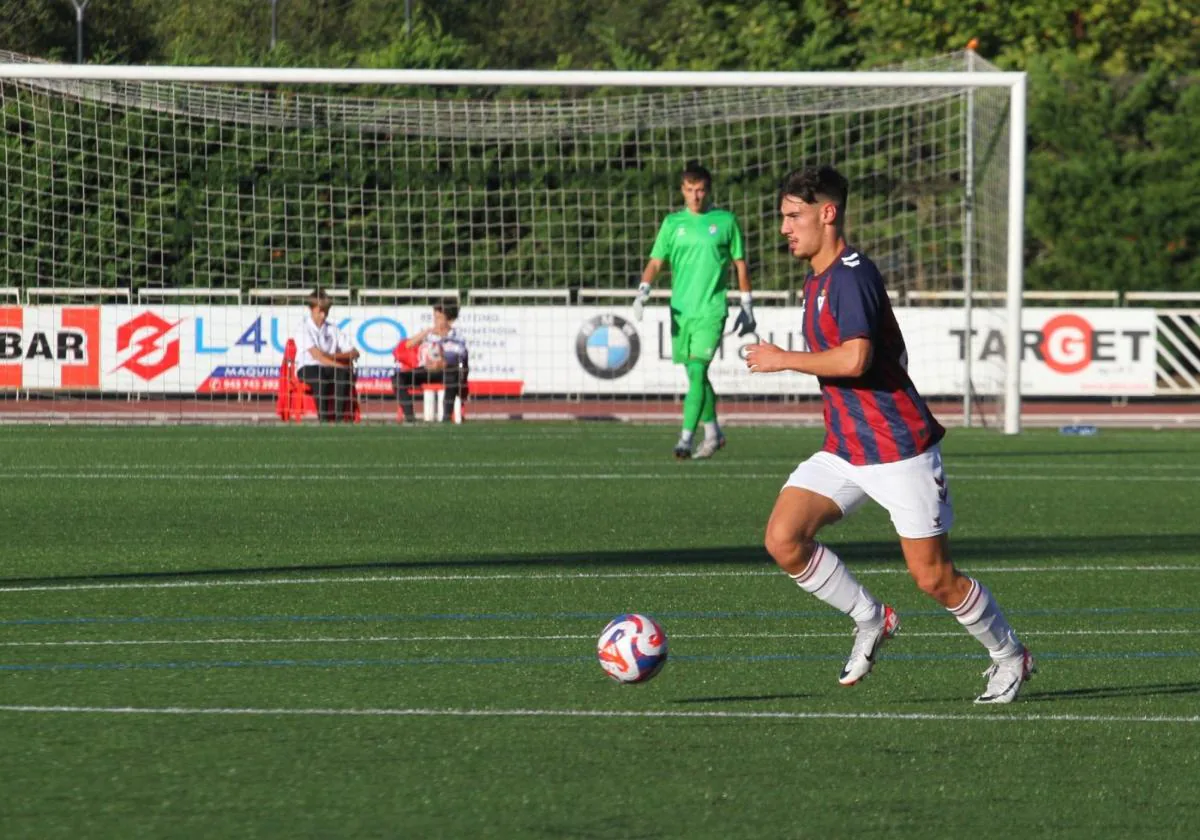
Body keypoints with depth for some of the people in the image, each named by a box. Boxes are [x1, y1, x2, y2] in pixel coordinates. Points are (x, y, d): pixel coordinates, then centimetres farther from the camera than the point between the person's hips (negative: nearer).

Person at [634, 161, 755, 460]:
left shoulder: (726, 221, 2)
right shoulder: (673, 223, 7)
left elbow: (740, 265, 9)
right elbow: (656, 262, 3)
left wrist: (747, 308, 9)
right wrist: (643, 291, -15)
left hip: (711, 310, -4)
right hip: (680, 309, 4)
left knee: (697, 371, -16)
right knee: (695, 375, 12)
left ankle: (685, 439, -19)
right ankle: (713, 433, 28)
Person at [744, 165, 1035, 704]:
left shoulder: (851, 275, -17)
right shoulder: (817, 281, 14)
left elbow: (854, 358, -31)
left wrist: (784, 359, -20)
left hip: (901, 451, -9)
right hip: (844, 451, 9)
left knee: (933, 577, -2)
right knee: (783, 539, -10)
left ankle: (1009, 657, 20)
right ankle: (871, 622, 8)